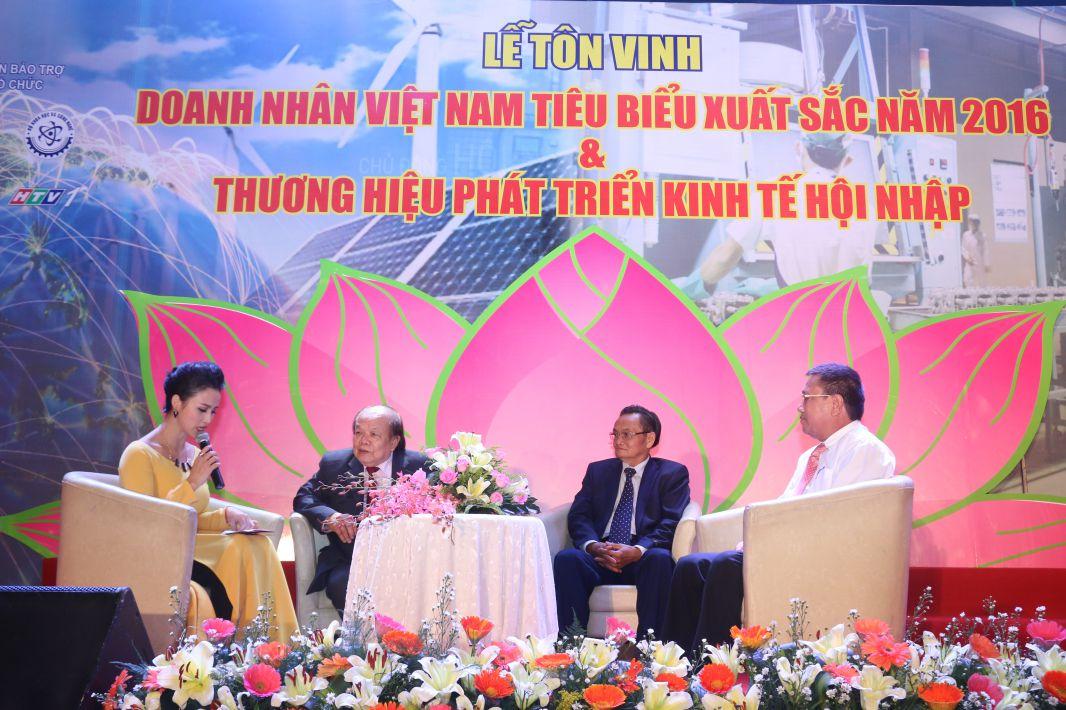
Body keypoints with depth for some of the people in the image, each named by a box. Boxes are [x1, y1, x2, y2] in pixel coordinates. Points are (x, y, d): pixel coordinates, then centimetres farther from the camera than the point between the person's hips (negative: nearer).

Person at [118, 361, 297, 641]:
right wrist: (192, 484, -17)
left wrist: (225, 515, 0)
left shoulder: (193, 454, 16)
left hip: (190, 551, 7)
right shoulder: (139, 455, -8)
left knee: (255, 545, -19)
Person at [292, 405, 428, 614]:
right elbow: (304, 497, 11)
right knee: (343, 584, -31)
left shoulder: (417, 465, 6)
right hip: (348, 562, 1)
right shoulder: (333, 463, 11)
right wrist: (329, 517, -12)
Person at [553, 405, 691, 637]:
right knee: (566, 558, -28)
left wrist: (637, 550, -21)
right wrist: (593, 546, -14)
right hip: (600, 558, 3)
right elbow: (578, 516, 9)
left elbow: (671, 524, -3)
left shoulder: (672, 473, 11)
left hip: (644, 559, -2)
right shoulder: (597, 470, 21)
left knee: (660, 558, -36)